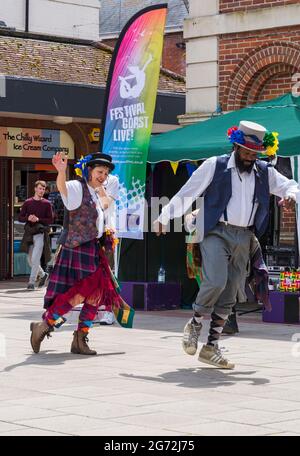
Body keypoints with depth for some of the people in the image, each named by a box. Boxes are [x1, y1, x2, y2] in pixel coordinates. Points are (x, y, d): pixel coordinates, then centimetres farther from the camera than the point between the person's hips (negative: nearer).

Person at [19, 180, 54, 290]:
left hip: (41, 233, -4)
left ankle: (32, 282, -8)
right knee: (30, 259, 9)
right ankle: (43, 275, 31)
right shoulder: (28, 202, 9)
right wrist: (28, 218, -14)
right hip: (29, 233, 4)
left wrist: (38, 219, -15)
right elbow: (20, 218, 7)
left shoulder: (47, 204, 4)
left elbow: (50, 220, -1)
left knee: (35, 258, -13)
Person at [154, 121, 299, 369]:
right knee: (215, 282, -23)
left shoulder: (265, 172, 11)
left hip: (243, 238, 5)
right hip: (216, 233, -5)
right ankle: (194, 325, 3)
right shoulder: (214, 166, -1)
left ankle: (211, 347, 13)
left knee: (229, 295, 5)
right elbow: (187, 192, 0)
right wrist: (164, 217, 0)